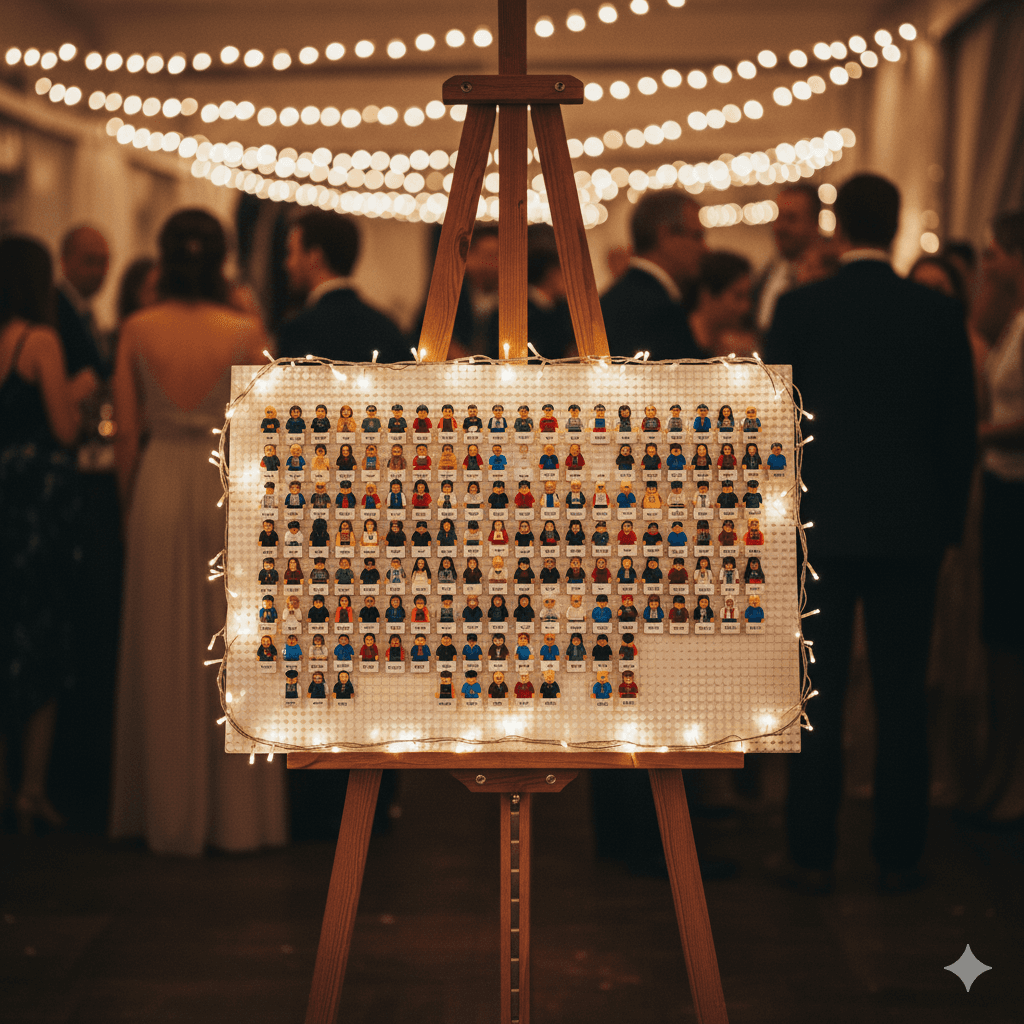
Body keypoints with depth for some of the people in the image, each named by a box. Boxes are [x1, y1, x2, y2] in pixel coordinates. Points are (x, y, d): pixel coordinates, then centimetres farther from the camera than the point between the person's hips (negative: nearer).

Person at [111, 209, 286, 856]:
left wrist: (131, 504, 11)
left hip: (159, 486, 1)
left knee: (163, 651, 10)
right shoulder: (246, 332, -7)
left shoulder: (139, 331, -3)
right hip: (227, 487, -1)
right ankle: (237, 813, 14)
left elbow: (127, 435, 0)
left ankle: (168, 812, 18)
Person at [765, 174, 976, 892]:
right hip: (912, 528, 1)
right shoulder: (940, 313, -1)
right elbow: (962, 426, 3)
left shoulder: (800, 308, -5)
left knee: (819, 696, 5)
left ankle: (813, 854, 10)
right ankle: (899, 854, 13)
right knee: (902, 697, 7)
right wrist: (949, 517, 12)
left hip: (820, 525, -1)